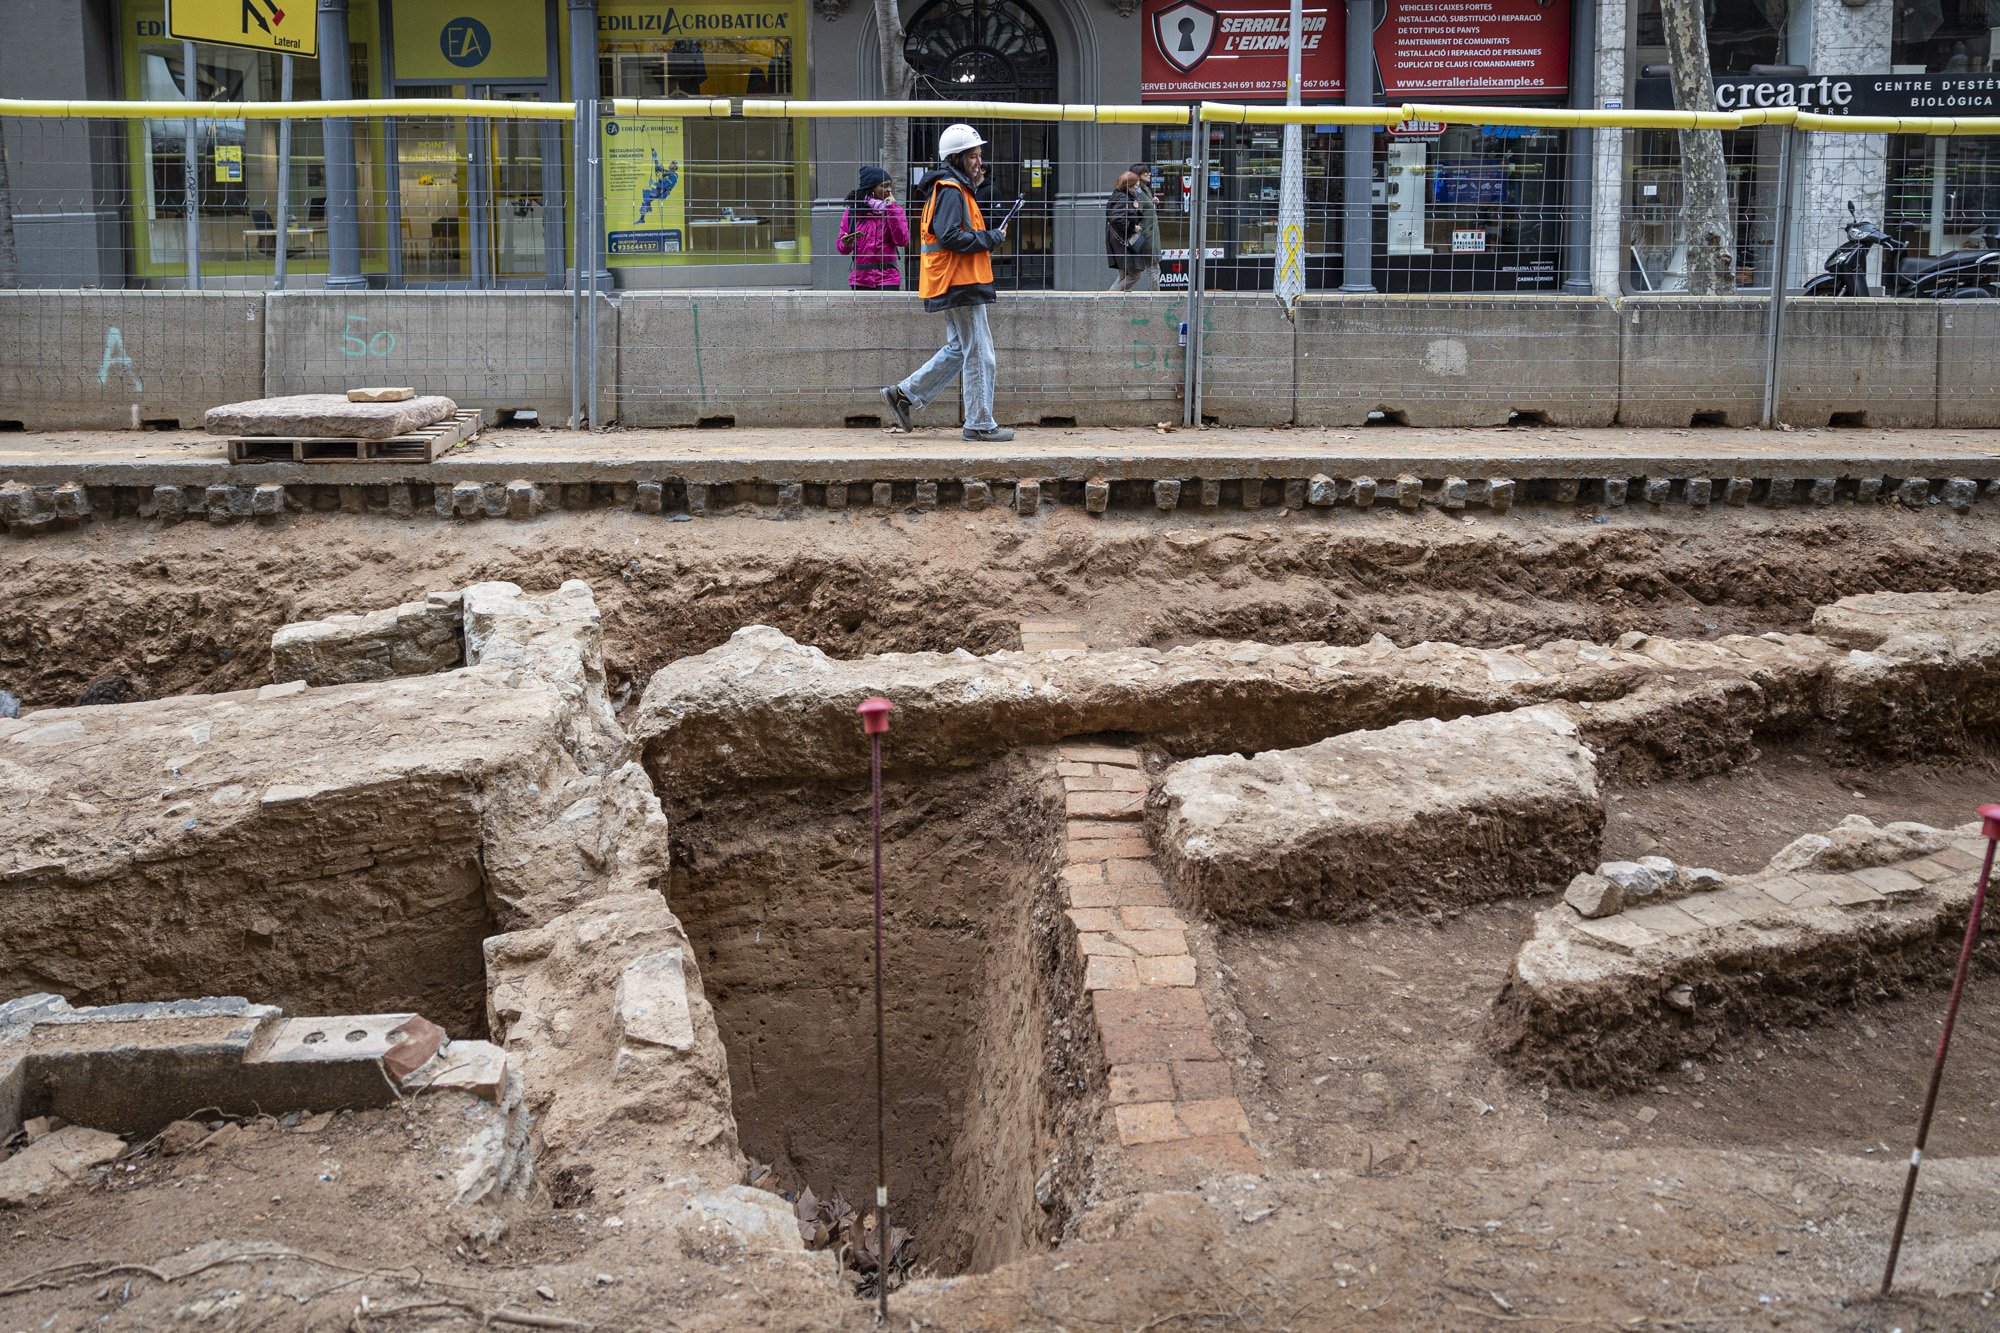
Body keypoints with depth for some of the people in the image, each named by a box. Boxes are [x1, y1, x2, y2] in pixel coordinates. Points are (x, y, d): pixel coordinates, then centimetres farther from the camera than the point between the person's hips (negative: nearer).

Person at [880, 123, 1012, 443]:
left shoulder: (952, 189, 20)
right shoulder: (951, 190, -14)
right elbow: (950, 236, -24)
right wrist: (992, 238, -16)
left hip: (954, 286, 11)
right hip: (961, 285, -11)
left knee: (959, 349, 19)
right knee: (979, 353, -5)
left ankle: (905, 394, 18)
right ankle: (980, 424, 1)